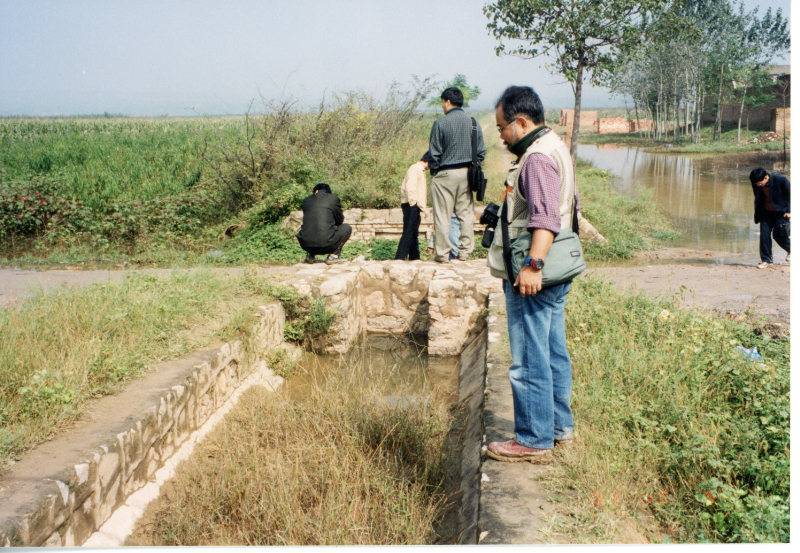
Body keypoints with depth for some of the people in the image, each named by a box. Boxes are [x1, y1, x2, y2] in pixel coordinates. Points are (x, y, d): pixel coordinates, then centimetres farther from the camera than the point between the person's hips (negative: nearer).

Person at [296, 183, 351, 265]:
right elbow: (340, 220, 15)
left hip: (306, 245, 4)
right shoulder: (333, 198, 6)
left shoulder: (307, 200, 15)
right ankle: (333, 256, 7)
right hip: (326, 244, -4)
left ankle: (310, 256, 20)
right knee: (346, 228, 20)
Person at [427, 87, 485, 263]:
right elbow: (481, 152, 7)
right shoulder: (473, 123, 5)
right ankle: (465, 251, 11)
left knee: (442, 215, 2)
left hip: (445, 175, -4)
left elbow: (434, 154, -8)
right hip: (466, 174, 4)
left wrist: (432, 168, 7)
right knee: (466, 214, 10)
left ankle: (442, 254, 5)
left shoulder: (440, 123, -9)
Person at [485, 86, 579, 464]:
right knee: (554, 354, 17)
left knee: (529, 362, -3)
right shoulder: (553, 148, 17)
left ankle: (534, 440, 7)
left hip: (531, 280, -11)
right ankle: (560, 428, 28)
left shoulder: (537, 157, -17)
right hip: (551, 277, 11)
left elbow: (545, 218, -29)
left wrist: (533, 264, -36)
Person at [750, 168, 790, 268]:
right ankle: (766, 259, 9)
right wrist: (757, 215, 13)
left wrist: (789, 211, -10)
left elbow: (790, 195, -9)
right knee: (764, 235, -2)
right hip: (766, 212, 4)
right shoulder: (756, 185, -9)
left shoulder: (781, 180, -22)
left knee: (778, 234, -9)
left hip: (781, 212, -4)